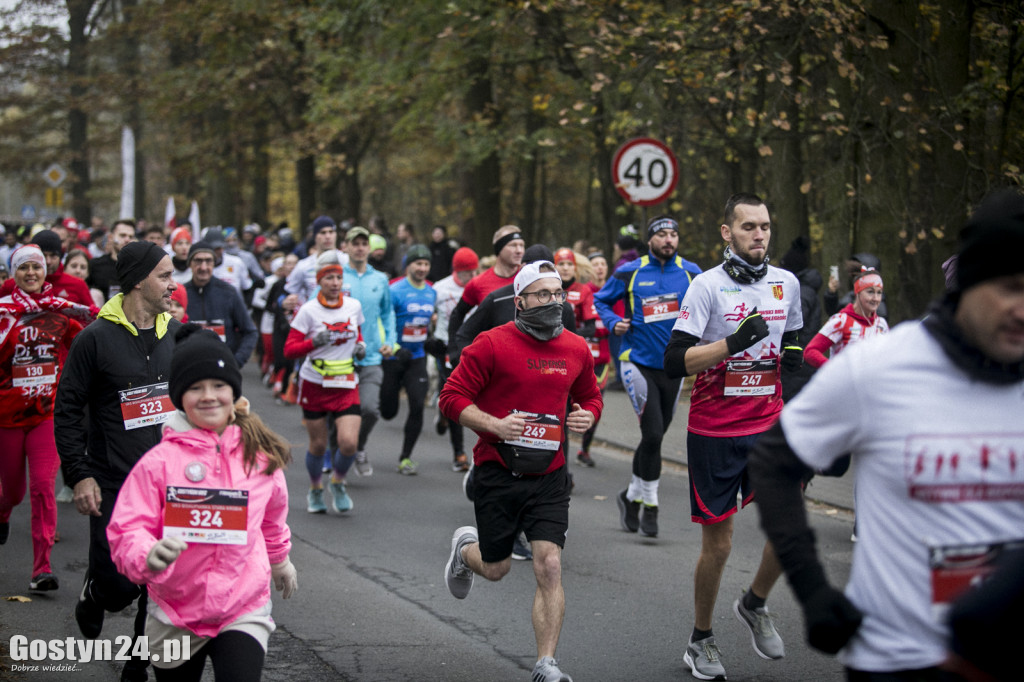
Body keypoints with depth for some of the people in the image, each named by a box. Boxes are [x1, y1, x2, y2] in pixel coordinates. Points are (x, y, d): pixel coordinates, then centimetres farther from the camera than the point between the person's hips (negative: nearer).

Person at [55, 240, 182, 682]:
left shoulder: (177, 333, 8)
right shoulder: (96, 338, -7)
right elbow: (67, 411, -4)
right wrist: (78, 476, -9)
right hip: (113, 485, -4)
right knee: (118, 582, -5)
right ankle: (93, 599, 31)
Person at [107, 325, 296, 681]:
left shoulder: (260, 453, -2)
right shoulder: (160, 460, -12)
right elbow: (126, 531, -16)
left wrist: (279, 559, 34)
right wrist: (147, 555, -37)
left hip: (244, 611, 0)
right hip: (174, 619, 0)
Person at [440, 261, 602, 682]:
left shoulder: (576, 350, 5)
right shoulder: (492, 345, -10)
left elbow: (591, 396, 21)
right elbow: (452, 398, -9)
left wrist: (587, 416, -2)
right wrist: (496, 426, -22)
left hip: (549, 476, 3)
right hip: (498, 472, -2)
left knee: (550, 566, -10)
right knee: (496, 569, 11)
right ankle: (465, 548, 49)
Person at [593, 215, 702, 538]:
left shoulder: (690, 272, 3)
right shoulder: (630, 272, -3)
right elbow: (601, 299, 10)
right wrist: (613, 322, -8)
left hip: (674, 366, 4)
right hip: (639, 363, -4)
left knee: (655, 436, 12)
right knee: (652, 434, -13)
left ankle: (632, 496, 29)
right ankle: (649, 505, -1)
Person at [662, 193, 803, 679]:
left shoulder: (787, 283, 6)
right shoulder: (708, 286, -11)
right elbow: (674, 362, -18)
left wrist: (794, 356, 4)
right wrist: (733, 342, -27)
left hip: (768, 425, 4)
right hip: (713, 433, -4)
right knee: (718, 543, 3)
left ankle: (755, 605, 16)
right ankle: (701, 640, 24)